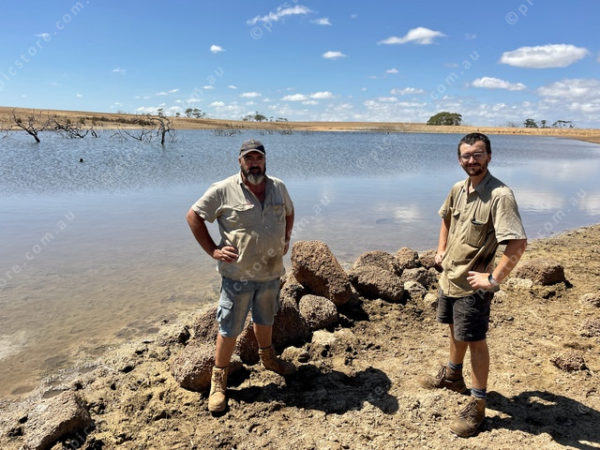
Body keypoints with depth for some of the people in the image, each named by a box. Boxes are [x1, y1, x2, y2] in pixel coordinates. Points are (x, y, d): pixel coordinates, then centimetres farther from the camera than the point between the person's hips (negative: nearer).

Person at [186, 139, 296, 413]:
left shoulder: (279, 188, 2)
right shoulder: (223, 191, -13)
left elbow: (288, 211, 22)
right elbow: (193, 215, -7)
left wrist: (286, 240, 12)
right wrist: (213, 250, -11)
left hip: (271, 272, 5)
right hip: (238, 275, -5)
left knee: (265, 319, 25)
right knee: (229, 329, 4)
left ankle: (267, 358, 49)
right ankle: (218, 379, 22)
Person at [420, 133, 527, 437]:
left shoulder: (500, 195, -22)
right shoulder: (458, 190, 1)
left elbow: (518, 243, -28)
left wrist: (493, 279, -24)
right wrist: (441, 250, 13)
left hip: (473, 284, -7)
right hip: (449, 276, 8)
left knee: (475, 341, 4)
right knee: (455, 329, 24)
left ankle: (477, 405, 20)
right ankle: (452, 375, 47)